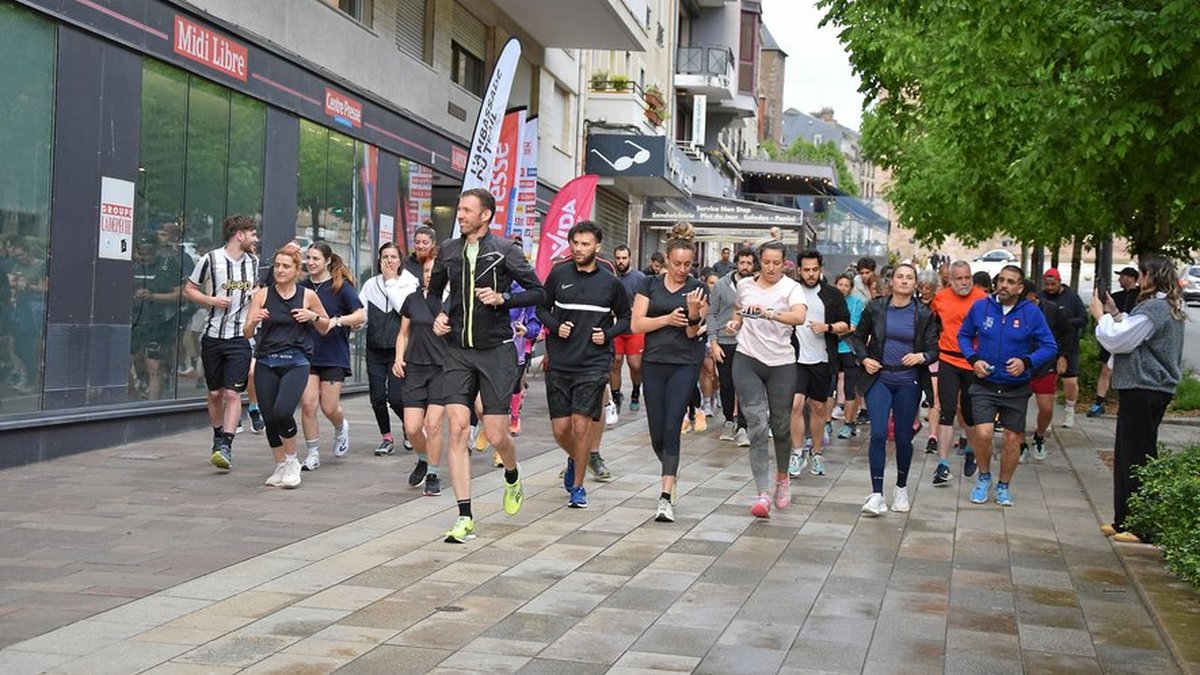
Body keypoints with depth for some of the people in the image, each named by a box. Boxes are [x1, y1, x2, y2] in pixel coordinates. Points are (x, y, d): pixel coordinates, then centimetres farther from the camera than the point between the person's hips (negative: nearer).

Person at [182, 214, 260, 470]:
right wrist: (212, 300, -12)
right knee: (215, 393, 9)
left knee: (233, 393, -11)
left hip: (241, 337, 1)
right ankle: (218, 437, 28)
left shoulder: (253, 262, 10)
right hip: (213, 335, -1)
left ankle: (225, 447, -14)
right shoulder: (211, 259, -4)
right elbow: (189, 290, 4)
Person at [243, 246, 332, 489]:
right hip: (266, 363, 2)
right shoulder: (263, 294, 3)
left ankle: (292, 461, 3)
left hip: (295, 362, -2)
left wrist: (313, 316, -5)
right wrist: (254, 321, -21)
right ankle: (281, 466, 23)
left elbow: (325, 327, 15)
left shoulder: (308, 296, 2)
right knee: (269, 419, 3)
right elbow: (247, 333, 0)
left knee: (282, 412, -21)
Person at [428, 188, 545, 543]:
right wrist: (438, 316, 6)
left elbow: (538, 291, -2)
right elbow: (434, 291, 24)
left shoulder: (505, 250, -4)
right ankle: (464, 518, -6)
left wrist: (502, 298, -16)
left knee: (496, 434, -1)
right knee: (457, 428, -9)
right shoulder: (448, 250, 8)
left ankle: (513, 479, 36)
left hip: (496, 353, -3)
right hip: (458, 353, 3)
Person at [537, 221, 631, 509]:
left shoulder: (611, 283, 1)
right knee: (560, 429, 4)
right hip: (559, 363, 2)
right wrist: (555, 326, -7)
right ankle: (574, 459, 38)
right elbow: (541, 308, 12)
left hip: (593, 363, -2)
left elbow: (626, 317, 12)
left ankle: (578, 486, 8)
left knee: (581, 426, -9)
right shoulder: (559, 275, 3)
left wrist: (607, 334, -5)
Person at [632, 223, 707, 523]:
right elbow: (636, 324, -2)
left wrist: (693, 313, -23)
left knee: (672, 428, -12)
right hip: (653, 363, 2)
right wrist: (667, 319, -14)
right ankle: (670, 475, 35)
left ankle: (666, 496, -13)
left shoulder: (697, 289, 1)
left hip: (684, 365, -2)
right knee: (657, 433, 5)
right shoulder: (650, 284, 4)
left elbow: (693, 333, -3)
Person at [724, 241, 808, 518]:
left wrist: (770, 313, -40)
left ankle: (782, 477, 39)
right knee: (757, 427, -9)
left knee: (781, 426, 11)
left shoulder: (791, 288, -5)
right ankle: (763, 495, -12)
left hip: (781, 363, -1)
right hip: (747, 360, 2)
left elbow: (799, 317, -26)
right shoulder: (744, 284, 7)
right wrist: (735, 322, 5)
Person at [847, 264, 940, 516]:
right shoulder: (875, 308, 2)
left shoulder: (924, 314, 1)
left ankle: (901, 489, 28)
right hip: (879, 379, 0)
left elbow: (933, 349, 2)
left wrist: (922, 357, -20)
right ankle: (876, 494, -10)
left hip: (909, 383, 1)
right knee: (878, 434, -13)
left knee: (903, 437, 8)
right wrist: (864, 358, -4)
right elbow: (858, 337, 13)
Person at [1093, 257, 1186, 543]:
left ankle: (1143, 528, 1)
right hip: (1155, 389, 10)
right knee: (1127, 456, 16)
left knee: (1138, 457, -4)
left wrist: (1101, 316, -4)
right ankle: (1125, 521, 23)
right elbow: (1131, 335, 17)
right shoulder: (1170, 307, 14)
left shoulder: (1154, 309, -18)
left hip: (1144, 392, -10)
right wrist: (1115, 314, 10)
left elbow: (1117, 340, -18)